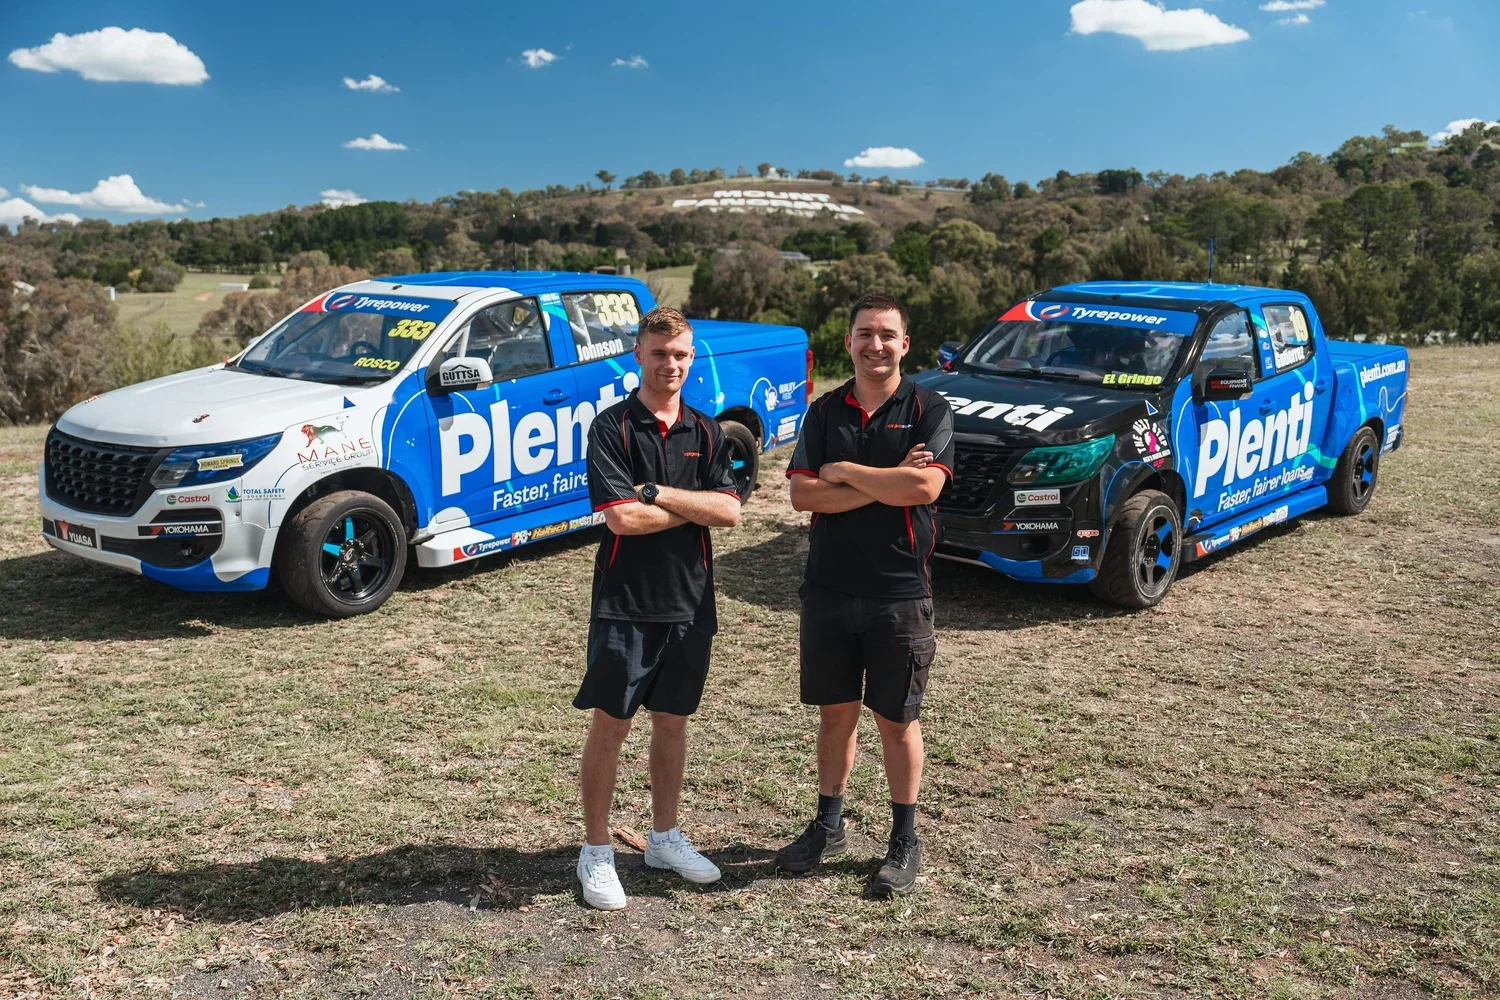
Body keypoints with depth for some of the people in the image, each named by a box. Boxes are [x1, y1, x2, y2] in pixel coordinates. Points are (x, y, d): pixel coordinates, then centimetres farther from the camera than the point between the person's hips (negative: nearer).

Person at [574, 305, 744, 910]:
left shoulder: (706, 432, 7)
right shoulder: (612, 428, -7)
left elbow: (729, 511, -6)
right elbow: (621, 518, -18)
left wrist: (657, 494, -14)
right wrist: (695, 508, -7)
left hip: (689, 603, 4)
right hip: (625, 603, -4)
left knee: (673, 721, 15)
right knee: (611, 724, 3)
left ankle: (664, 837, 30)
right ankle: (596, 850, 17)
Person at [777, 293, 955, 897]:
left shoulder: (929, 410, -3)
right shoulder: (825, 412, 6)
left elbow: (924, 488, -20)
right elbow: (801, 495, -6)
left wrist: (844, 472, -11)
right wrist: (884, 484, -14)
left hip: (900, 593, -3)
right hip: (828, 590, 3)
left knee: (897, 720, 8)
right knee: (835, 712, 14)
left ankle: (904, 843, 23)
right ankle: (828, 826, 31)